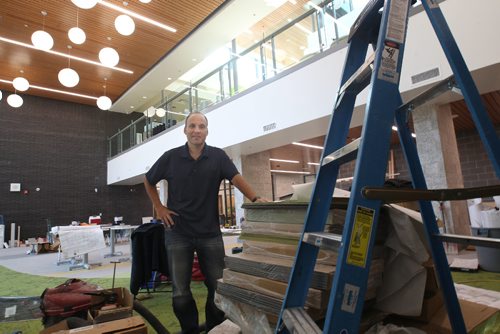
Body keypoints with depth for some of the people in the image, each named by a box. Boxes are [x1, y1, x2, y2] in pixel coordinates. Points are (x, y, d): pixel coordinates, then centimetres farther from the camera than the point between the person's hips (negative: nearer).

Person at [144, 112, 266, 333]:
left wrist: (255, 198, -28)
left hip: (210, 233, 0)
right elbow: (148, 181, 14)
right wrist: (159, 207, 6)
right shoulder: (171, 157, 1)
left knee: (218, 287, 8)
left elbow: (236, 178, -12)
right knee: (180, 292, 9)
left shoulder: (218, 156, -1)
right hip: (178, 233, 0)